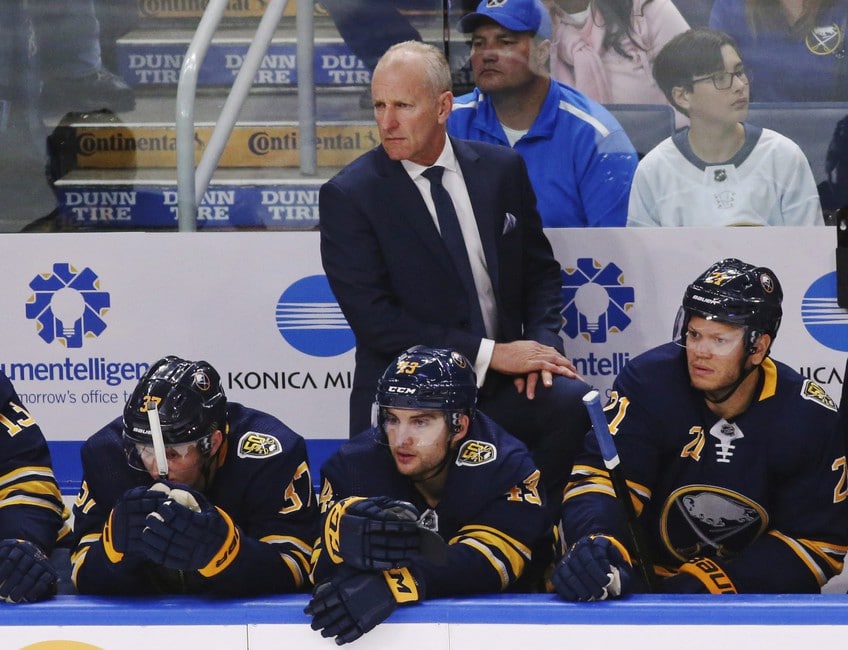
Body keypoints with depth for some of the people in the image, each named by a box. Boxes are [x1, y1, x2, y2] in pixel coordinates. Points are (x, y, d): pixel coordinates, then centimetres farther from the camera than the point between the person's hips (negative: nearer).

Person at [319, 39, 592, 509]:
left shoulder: (502, 169, 8)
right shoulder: (348, 196, -4)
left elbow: (540, 271, 17)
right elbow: (373, 319, -11)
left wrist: (540, 344, -4)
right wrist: (488, 353, -15)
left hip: (502, 384, 4)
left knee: (573, 402, -28)